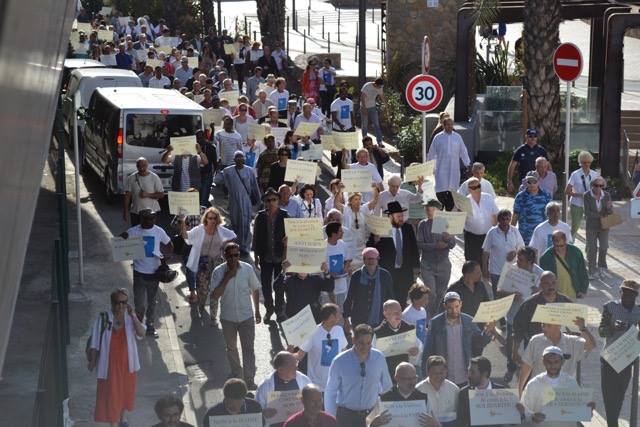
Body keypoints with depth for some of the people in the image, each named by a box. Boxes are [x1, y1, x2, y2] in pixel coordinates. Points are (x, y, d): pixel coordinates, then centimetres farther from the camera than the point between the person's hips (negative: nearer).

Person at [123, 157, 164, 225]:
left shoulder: (154, 178, -4)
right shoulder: (131, 178, 0)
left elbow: (161, 194, -3)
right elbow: (127, 196, 1)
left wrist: (148, 195, -17)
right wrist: (125, 212, -4)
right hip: (135, 212, 2)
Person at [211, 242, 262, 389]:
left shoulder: (247, 268, -10)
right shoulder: (218, 272, -13)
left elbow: (255, 290, 4)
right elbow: (216, 295, -21)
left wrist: (257, 311, 8)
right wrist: (227, 277, -27)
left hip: (246, 317, -1)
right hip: (228, 317, 1)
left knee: (248, 348, -2)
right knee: (231, 349, 16)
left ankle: (249, 380, 4)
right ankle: (237, 377, 33)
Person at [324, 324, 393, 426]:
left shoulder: (379, 358, -5)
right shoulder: (339, 362, -12)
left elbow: (386, 387, 7)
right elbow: (330, 393, -4)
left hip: (371, 414, 2)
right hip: (346, 415, -2)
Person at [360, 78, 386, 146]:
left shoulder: (380, 88, -4)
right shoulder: (367, 86, -20)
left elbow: (382, 96, 10)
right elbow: (362, 97, -20)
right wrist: (364, 108, -23)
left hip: (373, 107, 4)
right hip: (365, 108, -4)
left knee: (376, 124, -3)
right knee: (365, 125, 4)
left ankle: (379, 141, -5)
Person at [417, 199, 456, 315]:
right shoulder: (423, 224, -1)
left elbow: (453, 244, -4)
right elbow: (420, 244, -9)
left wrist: (448, 239, -27)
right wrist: (436, 246, -21)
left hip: (443, 264, 2)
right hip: (427, 265, -2)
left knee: (440, 294, 9)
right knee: (431, 294, -12)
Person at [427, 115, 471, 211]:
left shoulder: (457, 137, 7)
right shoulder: (438, 138, 2)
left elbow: (463, 152, 13)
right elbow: (431, 153, 9)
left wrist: (467, 164, 6)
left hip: (454, 170, 2)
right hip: (441, 169, -2)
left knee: (452, 191, 4)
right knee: (441, 192, -8)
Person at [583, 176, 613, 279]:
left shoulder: (607, 195, -5)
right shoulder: (587, 196, -12)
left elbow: (610, 213, -5)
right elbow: (587, 213, -16)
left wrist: (609, 207, -27)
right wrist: (600, 216, -18)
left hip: (604, 226, 2)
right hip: (591, 226, -2)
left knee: (603, 247, -1)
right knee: (592, 248, 1)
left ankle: (602, 266, 23)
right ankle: (592, 270, 14)